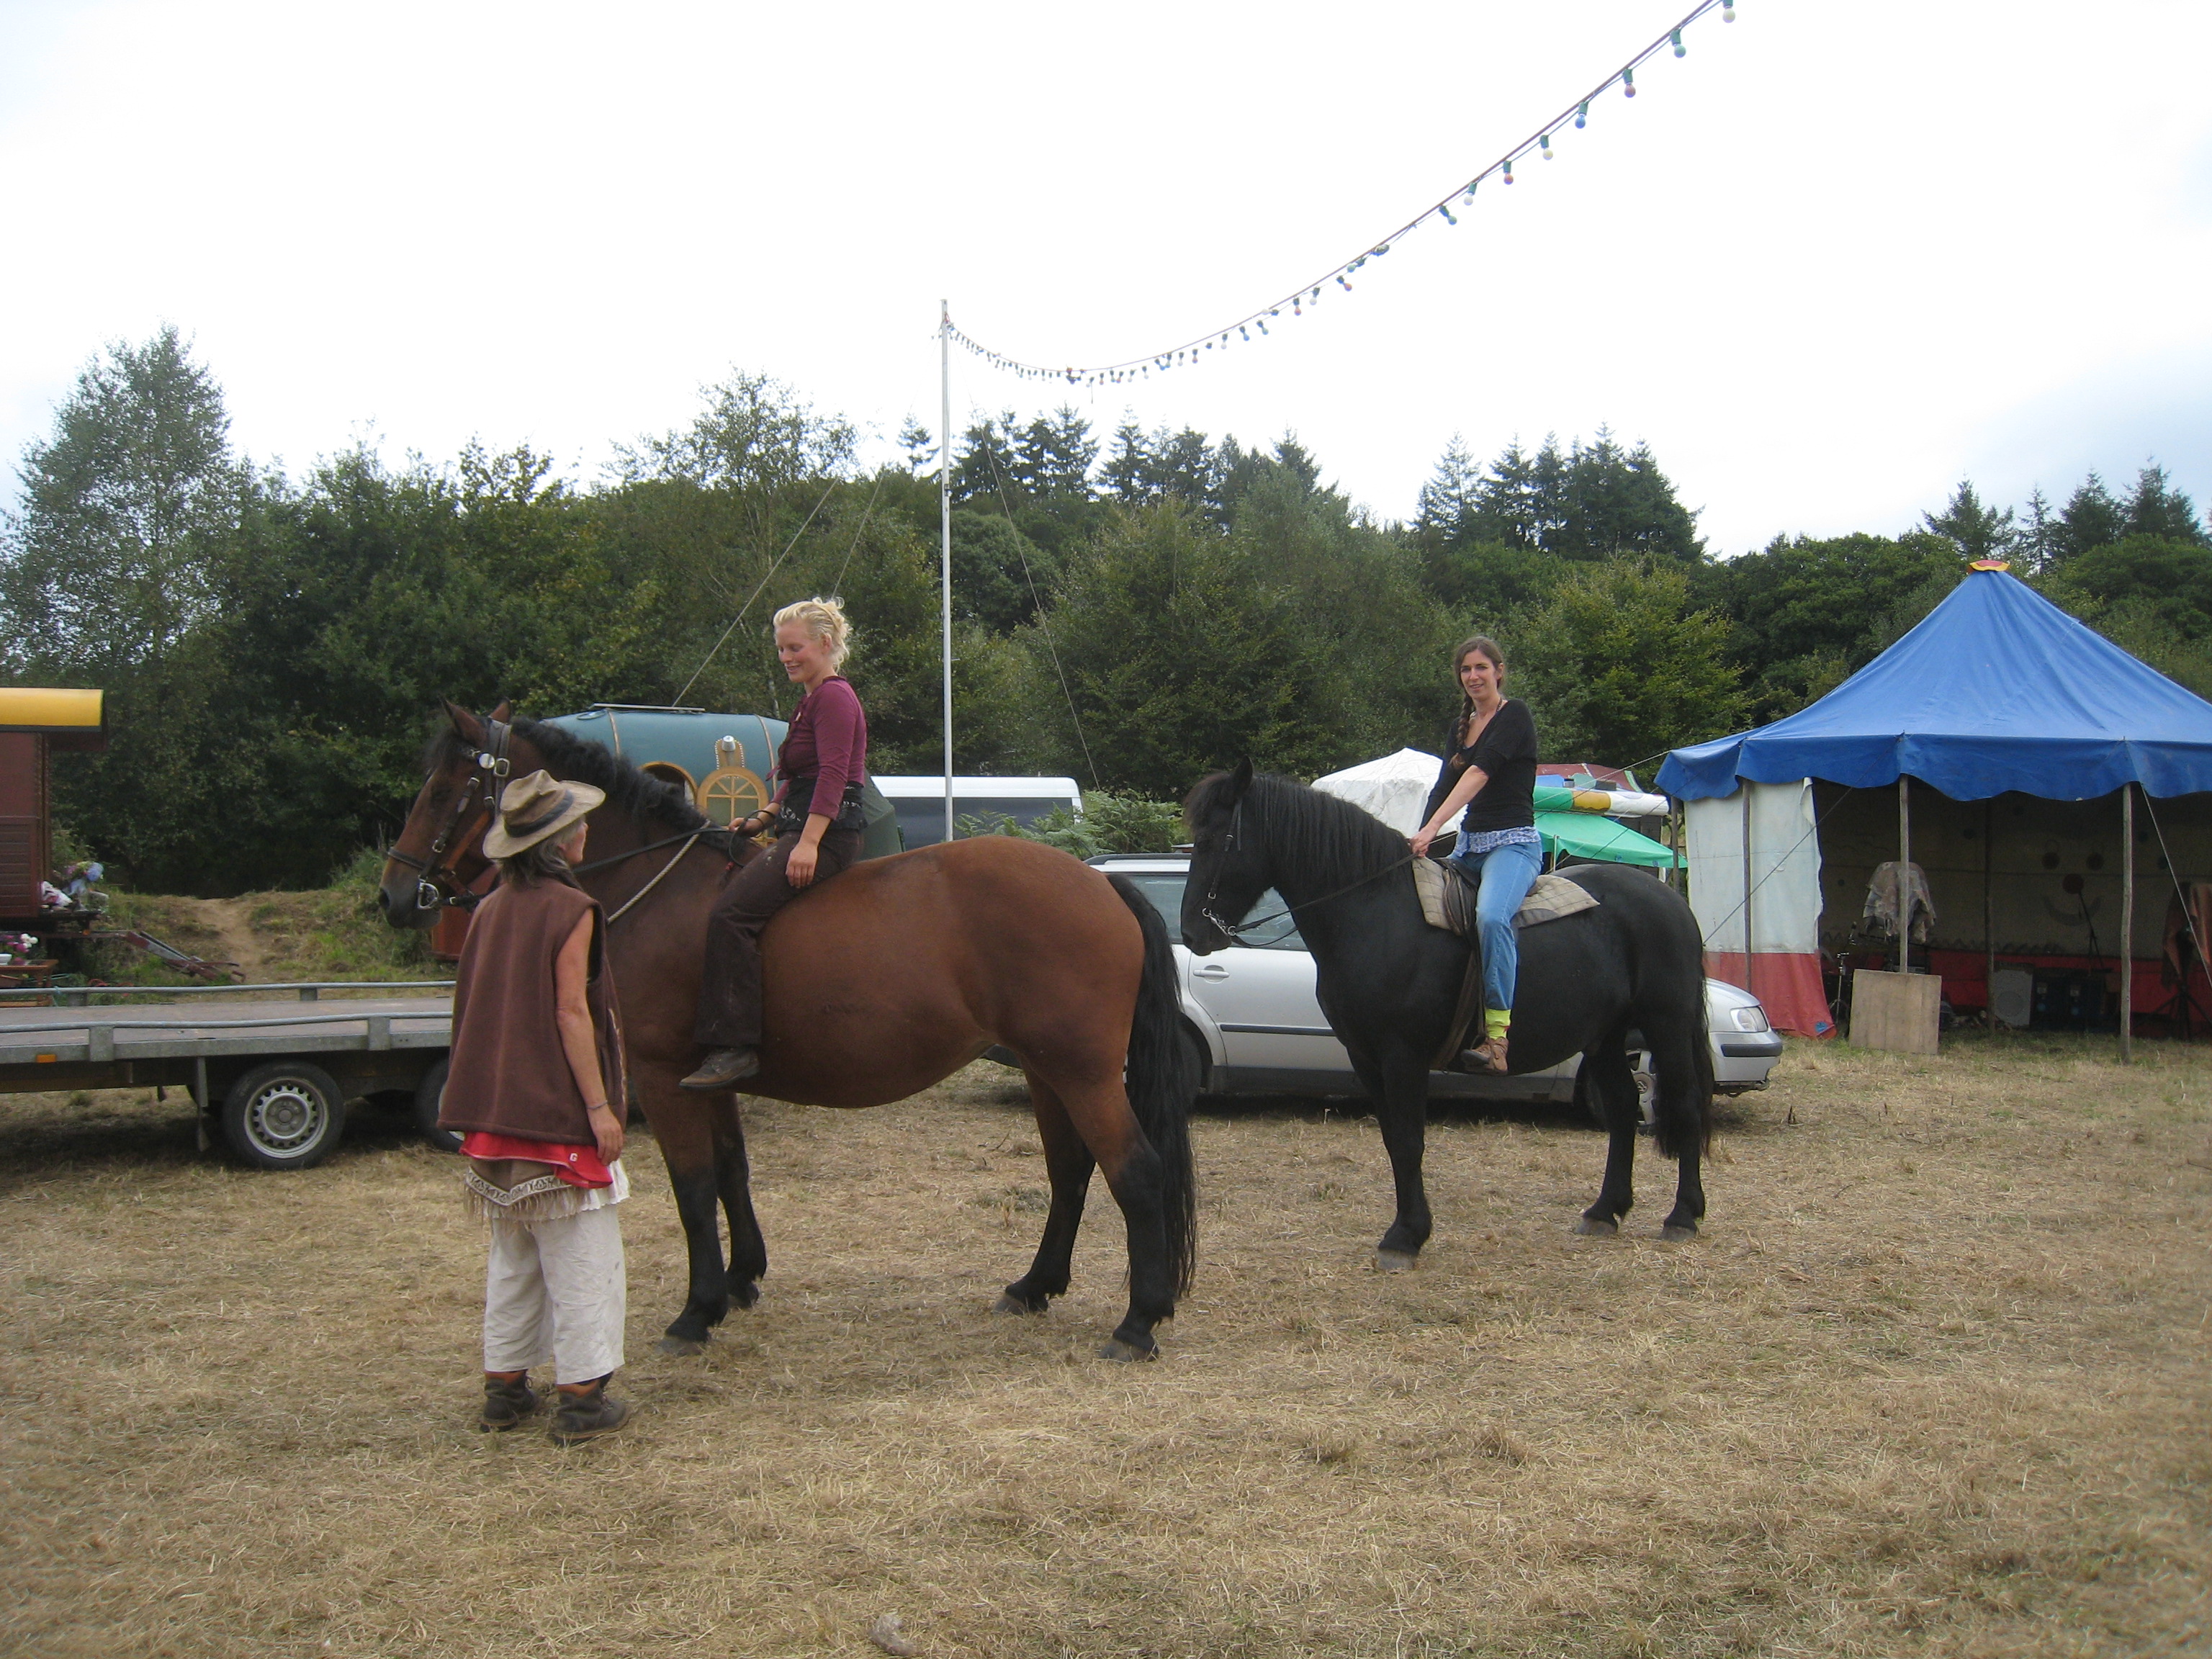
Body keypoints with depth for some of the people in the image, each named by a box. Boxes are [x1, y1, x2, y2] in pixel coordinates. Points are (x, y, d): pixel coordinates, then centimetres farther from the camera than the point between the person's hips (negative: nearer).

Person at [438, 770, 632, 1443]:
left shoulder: (490, 910, 8)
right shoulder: (571, 911, -13)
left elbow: (475, 1009, 12)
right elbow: (572, 1014, -17)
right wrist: (600, 1106, -15)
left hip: (494, 1110, 7)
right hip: (558, 1111, -7)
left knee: (512, 1254, 17)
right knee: (579, 1256, 1)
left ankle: (504, 1387, 23)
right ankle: (581, 1397, 4)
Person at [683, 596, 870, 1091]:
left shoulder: (834, 697, -7)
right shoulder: (812, 702, 25)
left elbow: (833, 774, -19)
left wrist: (808, 843, -27)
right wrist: (761, 821, 18)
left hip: (828, 836, -11)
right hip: (801, 831, 11)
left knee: (731, 912, -26)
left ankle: (735, 1048, -29)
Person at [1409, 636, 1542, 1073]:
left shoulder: (1515, 715, -7)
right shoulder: (1460, 726, 17)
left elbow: (1480, 772, -19)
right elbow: (1444, 787, 11)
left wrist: (1432, 828, -29)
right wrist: (1419, 837, -6)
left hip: (1514, 843, -8)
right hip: (1469, 844, 8)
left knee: (1492, 915, -34)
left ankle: (1497, 1037, -35)